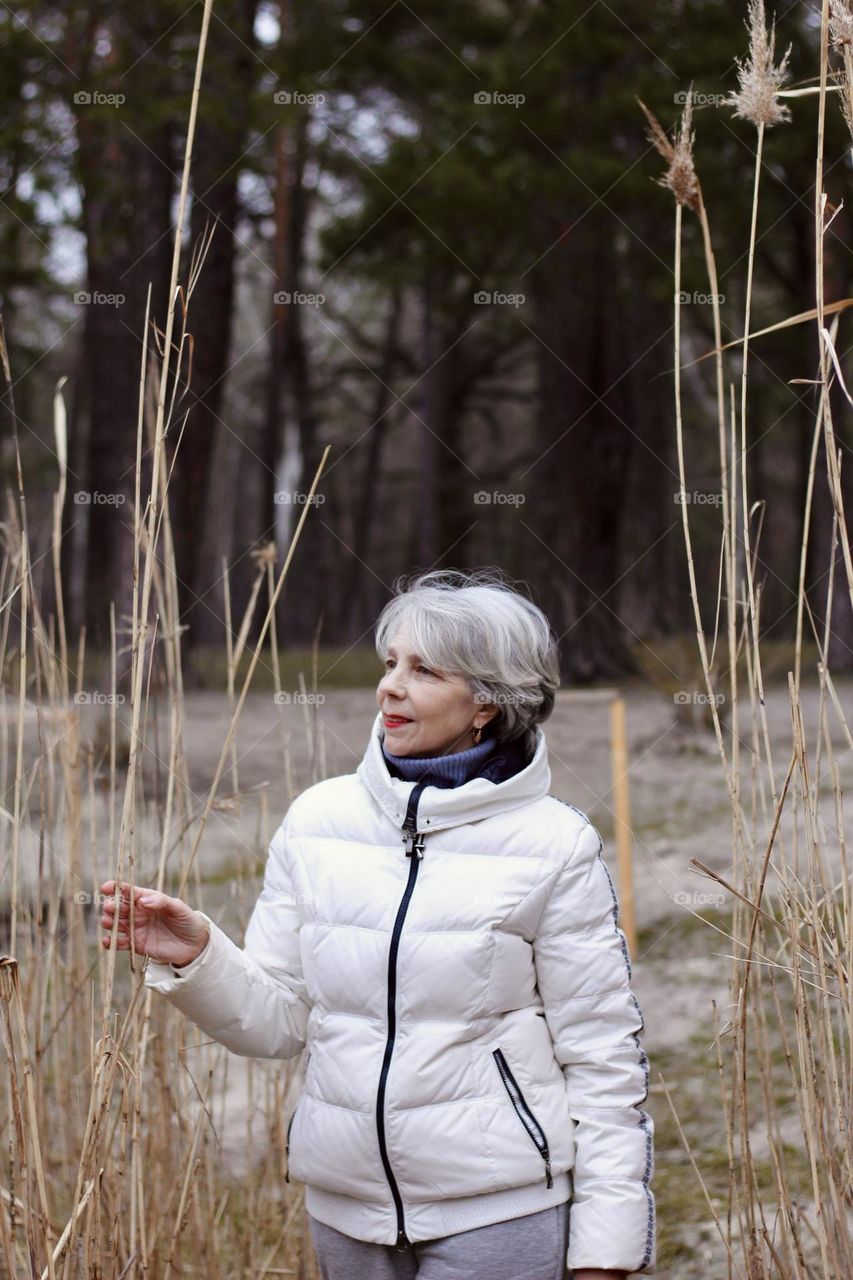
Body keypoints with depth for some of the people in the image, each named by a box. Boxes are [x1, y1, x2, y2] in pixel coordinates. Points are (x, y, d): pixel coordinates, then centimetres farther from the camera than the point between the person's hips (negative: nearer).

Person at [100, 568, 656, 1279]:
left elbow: (603, 1058, -6)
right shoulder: (317, 819, 2)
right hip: (347, 1210, 4)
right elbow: (276, 1020, 6)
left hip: (500, 1215, -4)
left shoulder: (554, 845, -8)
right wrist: (198, 958, -13)